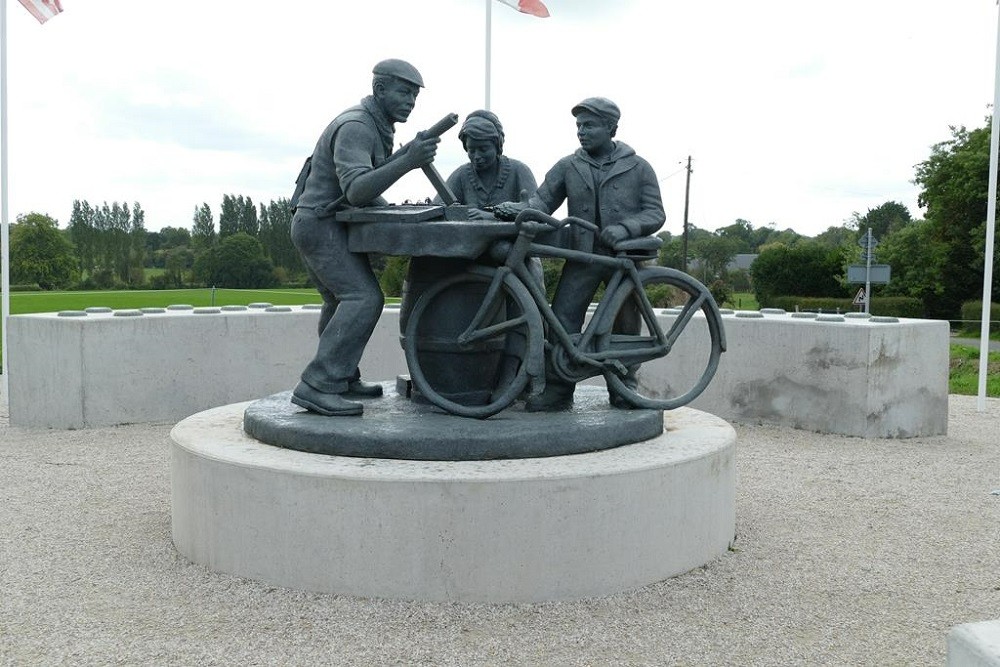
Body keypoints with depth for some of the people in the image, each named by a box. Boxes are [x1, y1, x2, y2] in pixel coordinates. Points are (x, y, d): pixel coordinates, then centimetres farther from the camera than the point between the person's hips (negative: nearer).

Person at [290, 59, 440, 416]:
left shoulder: (375, 127, 12)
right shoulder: (355, 127, -20)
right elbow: (356, 189, -34)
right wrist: (406, 161, -42)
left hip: (320, 226, 11)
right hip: (321, 224, -11)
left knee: (340, 301, 20)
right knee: (364, 298, -20)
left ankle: (343, 378, 33)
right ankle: (316, 386, -23)